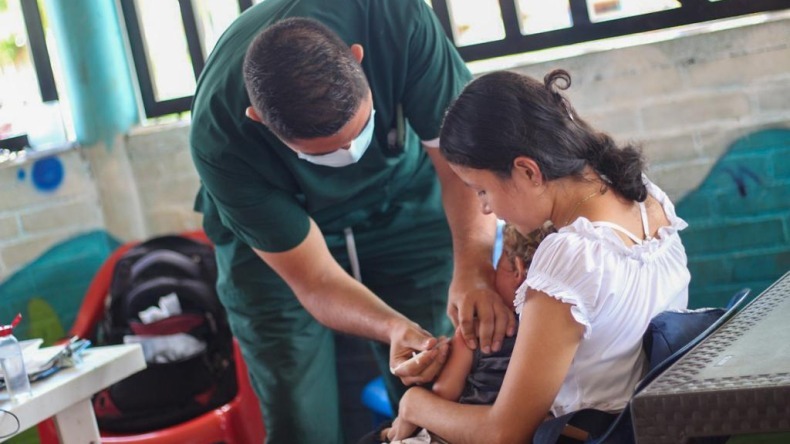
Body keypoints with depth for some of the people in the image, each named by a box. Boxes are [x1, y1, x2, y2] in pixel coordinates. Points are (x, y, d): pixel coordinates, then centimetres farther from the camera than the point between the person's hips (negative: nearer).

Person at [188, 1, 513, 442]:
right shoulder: (219, 140, -33)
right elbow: (315, 280, -25)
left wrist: (474, 268, -43)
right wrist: (396, 329, -43)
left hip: (403, 203, 1)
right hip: (274, 244, -1)